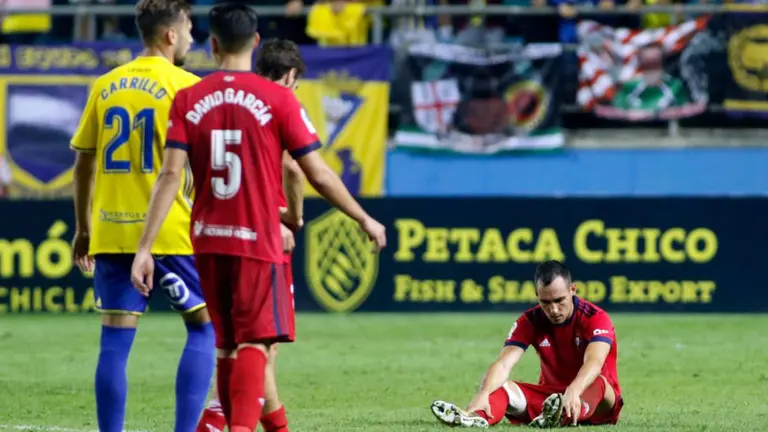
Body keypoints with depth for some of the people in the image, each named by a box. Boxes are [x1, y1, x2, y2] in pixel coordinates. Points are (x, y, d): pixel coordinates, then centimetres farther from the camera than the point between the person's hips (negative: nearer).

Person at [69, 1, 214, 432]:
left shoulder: (105, 86, 10)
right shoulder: (185, 86, -5)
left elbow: (84, 162, 13)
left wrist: (83, 229, 21)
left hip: (111, 231, 5)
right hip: (170, 231, -5)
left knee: (115, 340, 5)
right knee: (204, 327, 7)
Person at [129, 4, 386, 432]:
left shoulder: (189, 100, 2)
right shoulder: (278, 99, -5)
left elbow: (170, 176, -5)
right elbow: (318, 174, -3)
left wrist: (145, 248, -6)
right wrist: (365, 220, 9)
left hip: (208, 241, 4)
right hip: (257, 240, -3)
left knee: (227, 348, 15)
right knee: (254, 344, -7)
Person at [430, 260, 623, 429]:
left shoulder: (595, 318, -17)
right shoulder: (530, 321, -7)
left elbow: (593, 363, -37)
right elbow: (503, 364, -21)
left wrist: (573, 392, -59)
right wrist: (483, 394, -44)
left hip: (598, 403, -3)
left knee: (597, 383, -38)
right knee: (503, 387, -23)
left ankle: (562, 417, -73)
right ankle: (477, 416, -59)